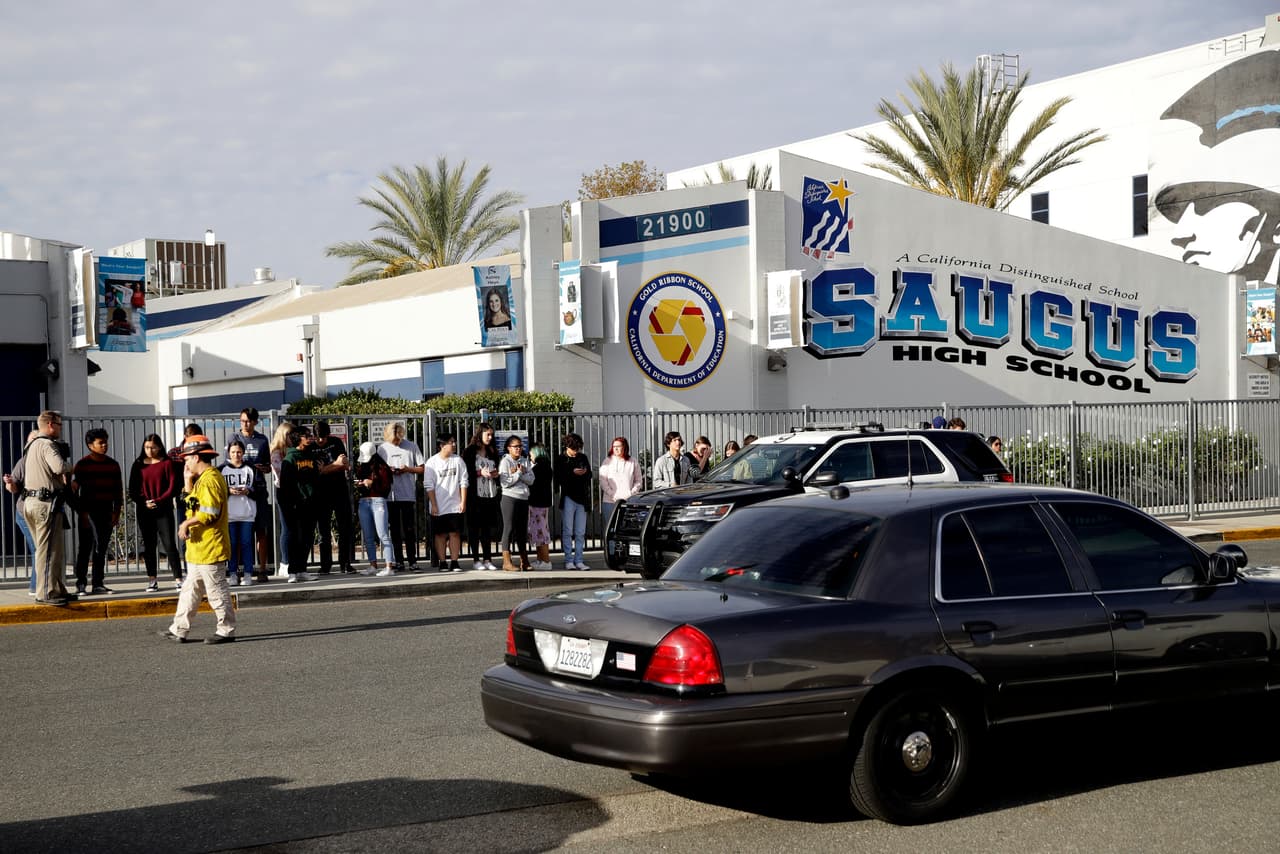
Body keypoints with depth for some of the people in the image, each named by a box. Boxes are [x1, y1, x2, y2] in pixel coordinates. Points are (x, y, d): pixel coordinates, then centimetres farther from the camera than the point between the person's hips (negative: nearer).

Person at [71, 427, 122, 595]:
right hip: (88, 511, -4)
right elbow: (74, 490, -6)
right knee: (85, 548, -3)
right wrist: (81, 513, -11)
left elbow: (118, 489, 15)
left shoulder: (113, 465, 10)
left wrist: (116, 512, 7)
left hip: (106, 513, 5)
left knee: (102, 549, 7)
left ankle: (98, 584, 12)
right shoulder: (82, 464, -4)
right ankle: (81, 584, 1)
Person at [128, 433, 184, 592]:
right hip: (144, 511, 3)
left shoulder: (167, 464, -1)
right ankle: (152, 580, 13)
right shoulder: (138, 465, 7)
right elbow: (132, 490, 5)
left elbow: (173, 488, -6)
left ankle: (178, 579, -6)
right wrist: (144, 502, -12)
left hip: (163, 510, -3)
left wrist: (158, 501, -17)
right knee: (149, 546, 7)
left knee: (170, 545, -7)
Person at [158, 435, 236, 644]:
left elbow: (209, 513, -24)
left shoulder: (210, 480, -17)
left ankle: (227, 630, 5)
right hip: (200, 547, 11)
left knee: (216, 590, -3)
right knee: (190, 589, 15)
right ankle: (179, 630, 21)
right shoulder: (203, 479, 17)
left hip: (210, 548, -11)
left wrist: (187, 523, -13)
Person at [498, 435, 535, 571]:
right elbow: (505, 482, -14)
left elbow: (531, 480, 2)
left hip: (523, 498, 6)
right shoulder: (505, 461, -4)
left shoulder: (525, 462, 11)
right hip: (510, 498, -6)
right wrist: (519, 473, -9)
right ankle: (506, 562, -5)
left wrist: (520, 473, -13)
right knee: (509, 528, -6)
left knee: (522, 530, 10)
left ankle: (524, 562, 16)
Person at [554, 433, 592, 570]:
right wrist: (572, 473, -16)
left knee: (580, 532, 4)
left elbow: (589, 475, 18)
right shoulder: (561, 460, 0)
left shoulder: (583, 457, 12)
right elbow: (559, 479, -6)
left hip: (582, 498, 4)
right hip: (568, 498, -4)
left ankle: (578, 560, 7)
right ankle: (569, 560, 1)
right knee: (567, 531, -2)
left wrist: (586, 472, -4)